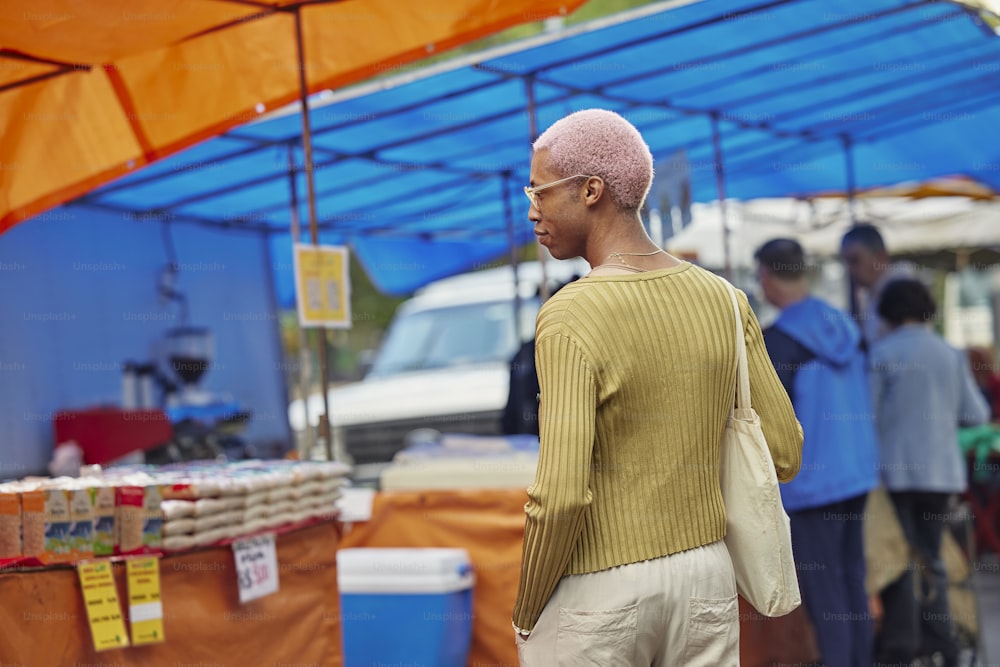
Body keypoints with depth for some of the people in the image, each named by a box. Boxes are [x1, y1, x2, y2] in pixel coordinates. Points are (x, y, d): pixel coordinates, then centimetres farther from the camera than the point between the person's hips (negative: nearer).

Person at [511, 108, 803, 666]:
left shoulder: (568, 322, -21)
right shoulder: (723, 301, 0)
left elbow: (561, 496, -27)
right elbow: (783, 453, 4)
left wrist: (527, 610, -9)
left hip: (593, 601, -6)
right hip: (703, 582, 6)